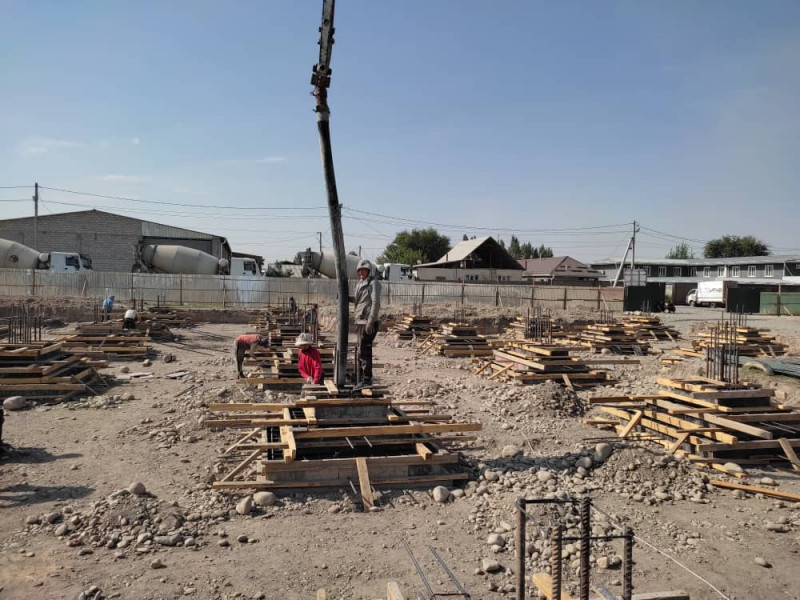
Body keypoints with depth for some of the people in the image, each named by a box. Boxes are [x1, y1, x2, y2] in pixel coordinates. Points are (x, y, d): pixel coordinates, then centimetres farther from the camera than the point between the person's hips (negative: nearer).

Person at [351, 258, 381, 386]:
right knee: (359, 351, 14)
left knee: (364, 351, -7)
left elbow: (376, 303, -18)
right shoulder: (360, 284, 17)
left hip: (368, 323, -9)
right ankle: (360, 379, 24)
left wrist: (370, 322, -22)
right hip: (359, 322, 9)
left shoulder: (373, 283, -10)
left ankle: (367, 379, 0)